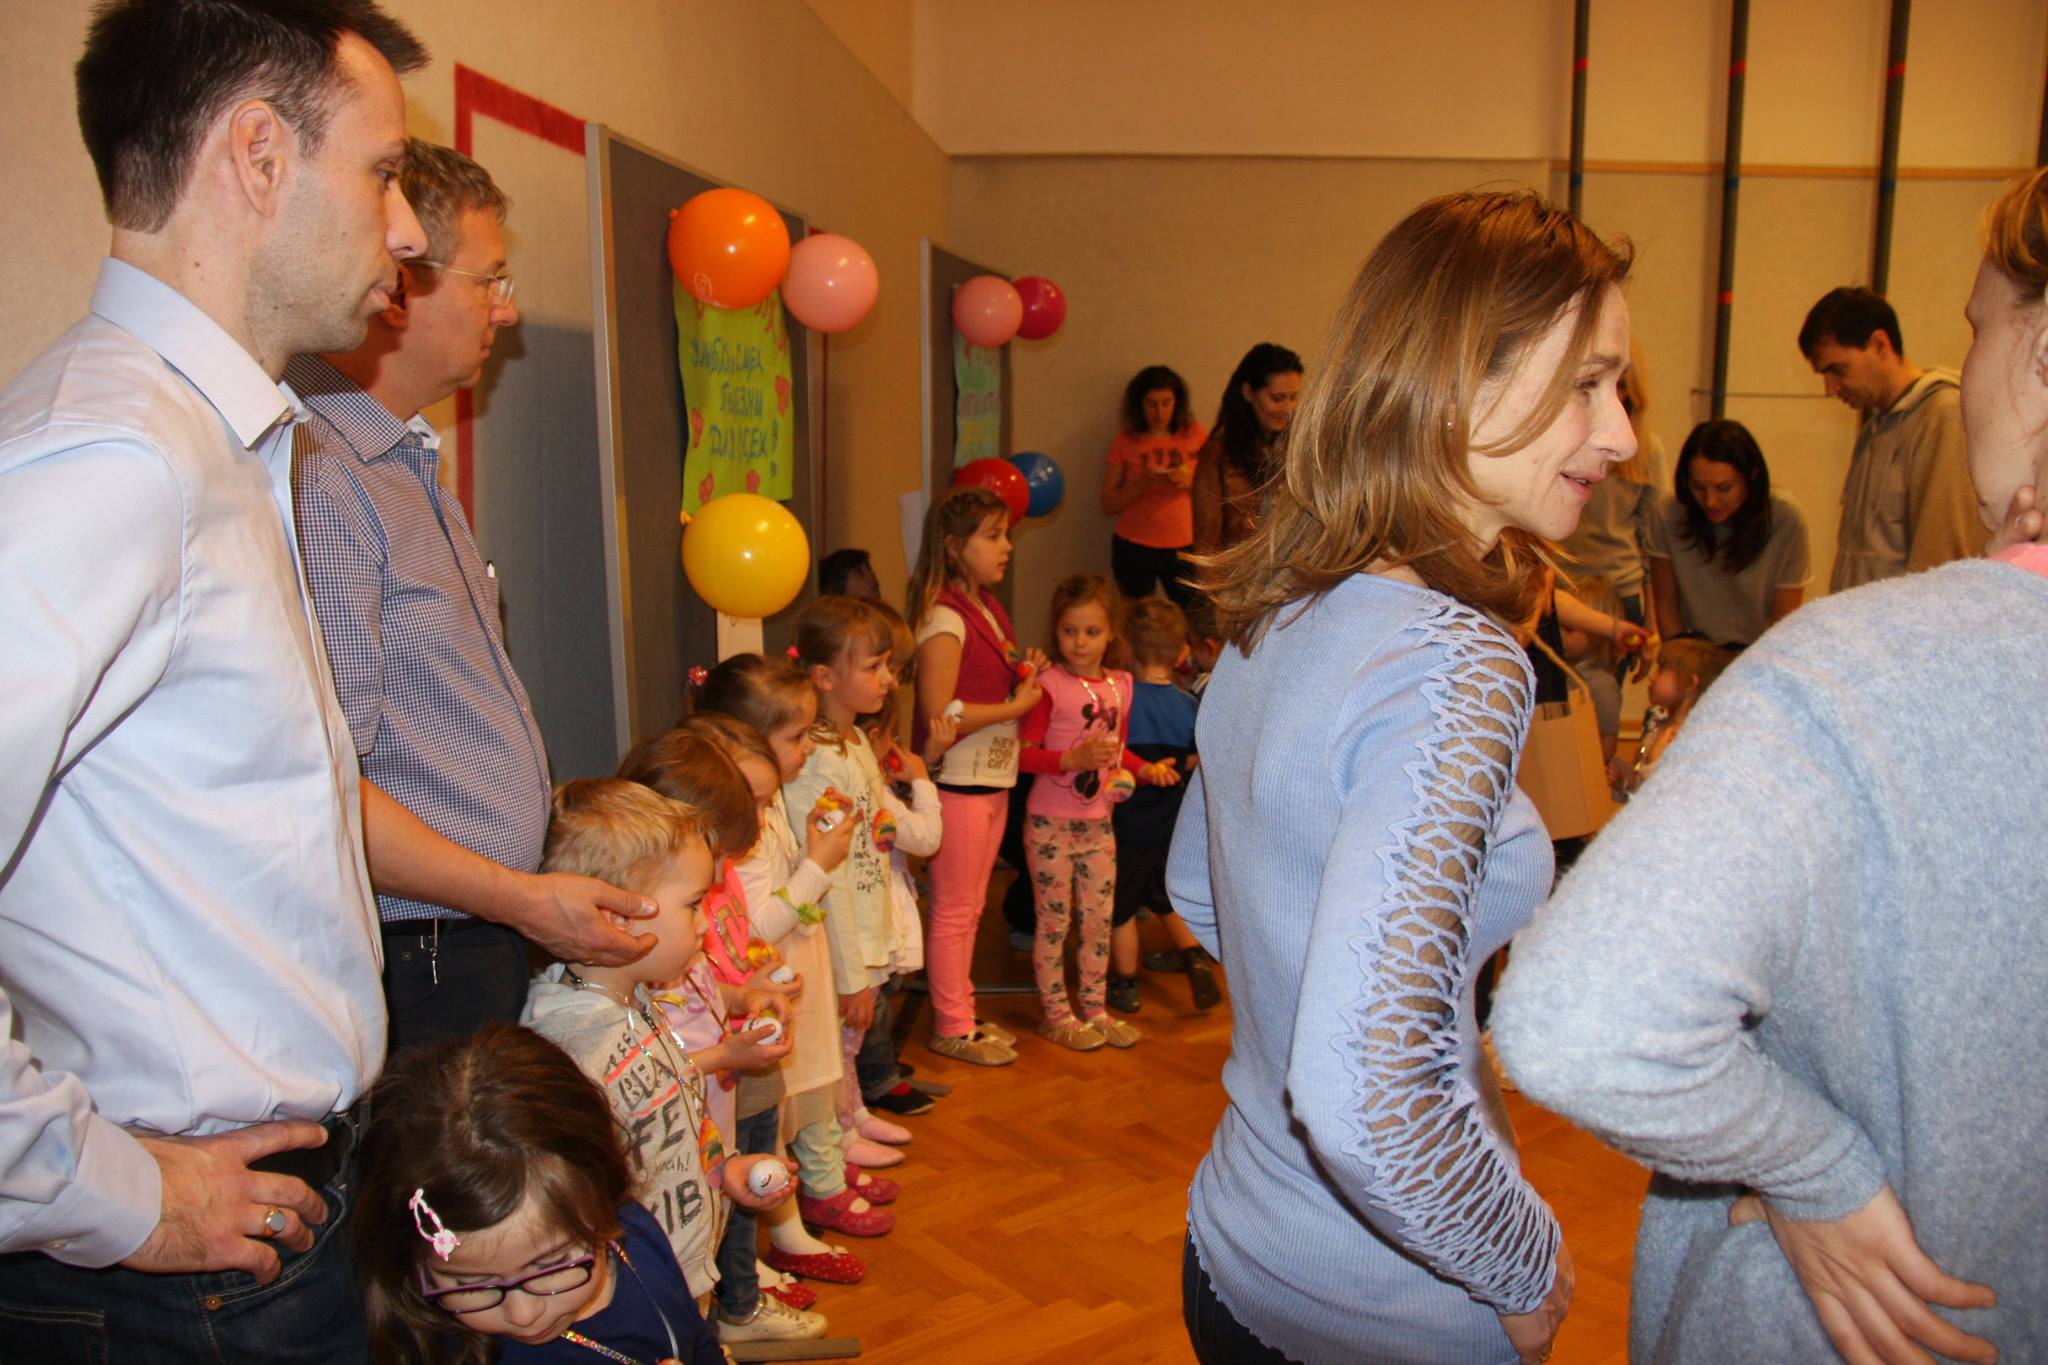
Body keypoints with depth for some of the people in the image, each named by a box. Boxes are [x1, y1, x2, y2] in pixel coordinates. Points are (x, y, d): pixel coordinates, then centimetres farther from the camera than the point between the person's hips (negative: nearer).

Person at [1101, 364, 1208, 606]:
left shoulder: (1196, 435, 4)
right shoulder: (1125, 442, 4)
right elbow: (1108, 504, 2)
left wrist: (1191, 481, -13)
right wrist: (1140, 485, -15)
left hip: (1183, 549, 0)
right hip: (1133, 549, 0)